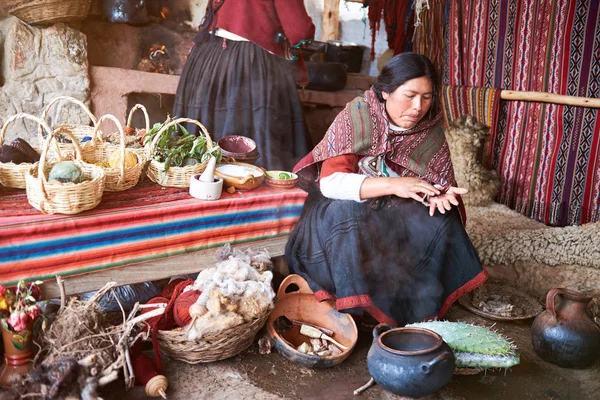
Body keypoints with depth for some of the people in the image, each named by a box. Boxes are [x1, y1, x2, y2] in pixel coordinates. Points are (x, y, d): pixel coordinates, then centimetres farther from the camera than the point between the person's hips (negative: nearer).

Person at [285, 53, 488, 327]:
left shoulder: (431, 129, -6)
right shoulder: (355, 117, -19)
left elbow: (439, 181, 0)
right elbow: (330, 182, -26)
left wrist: (436, 194, -26)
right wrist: (393, 185, -35)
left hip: (397, 211, 4)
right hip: (347, 206, -3)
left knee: (441, 223, -22)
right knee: (345, 215, -36)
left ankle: (420, 310, -8)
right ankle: (352, 309, -21)